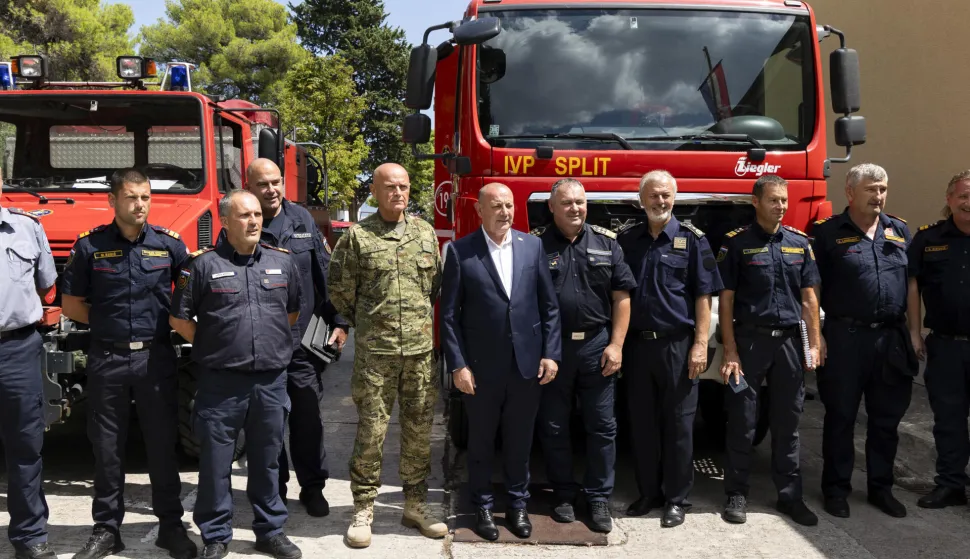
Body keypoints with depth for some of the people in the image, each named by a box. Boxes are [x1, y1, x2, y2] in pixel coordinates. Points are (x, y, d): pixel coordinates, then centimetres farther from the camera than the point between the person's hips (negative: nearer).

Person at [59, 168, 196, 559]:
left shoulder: (169, 244, 0)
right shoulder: (90, 246, -1)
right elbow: (71, 305, 6)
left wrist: (165, 321, -1)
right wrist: (111, 322, 0)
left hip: (156, 358, 0)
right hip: (107, 359, 0)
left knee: (163, 445, 7)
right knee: (107, 448, 9)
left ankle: (171, 526, 19)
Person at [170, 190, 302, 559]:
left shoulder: (283, 261, 7)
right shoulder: (203, 264, -4)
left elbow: (292, 311, 19)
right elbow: (179, 318, 1)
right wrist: (211, 348, 4)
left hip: (271, 380, 3)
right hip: (220, 382, -3)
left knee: (267, 461, 13)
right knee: (215, 462, 6)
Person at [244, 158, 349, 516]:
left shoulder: (303, 220, 6)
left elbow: (324, 274, 7)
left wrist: (338, 322, 5)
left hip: (302, 342, 1)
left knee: (308, 419, 6)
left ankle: (312, 487, 21)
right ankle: (273, 489, 26)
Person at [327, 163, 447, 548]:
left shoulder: (425, 232, 8)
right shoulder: (357, 236, -2)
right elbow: (339, 288, 3)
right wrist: (364, 322, 10)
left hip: (421, 348, 3)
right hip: (374, 351, -3)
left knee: (419, 429, 9)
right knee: (371, 430, 2)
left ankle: (415, 505, 23)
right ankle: (363, 510, 15)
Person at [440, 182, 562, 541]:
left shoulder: (532, 245, 4)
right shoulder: (460, 251, -4)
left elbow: (549, 305, 5)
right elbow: (449, 314, -5)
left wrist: (551, 354, -1)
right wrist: (457, 365, -9)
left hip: (527, 363, 2)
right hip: (481, 366, -2)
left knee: (520, 440, 14)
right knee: (481, 441, 12)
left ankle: (517, 505, 31)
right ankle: (483, 507, 29)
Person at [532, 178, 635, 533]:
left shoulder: (606, 243, 4)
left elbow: (621, 296, 3)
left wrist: (616, 344, -5)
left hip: (596, 345, 1)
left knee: (602, 425, 6)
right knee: (553, 426, 8)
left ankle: (599, 498, 18)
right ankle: (563, 495, 23)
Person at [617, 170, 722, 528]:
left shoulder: (692, 239, 0)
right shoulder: (627, 240, 8)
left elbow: (703, 296, -3)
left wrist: (700, 344, -11)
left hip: (677, 344, -3)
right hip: (637, 344, 3)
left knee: (678, 423, 4)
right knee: (642, 422, 10)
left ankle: (677, 498, 15)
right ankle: (649, 492, 23)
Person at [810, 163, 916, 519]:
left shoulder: (900, 231, 11)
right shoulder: (828, 233, -3)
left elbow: (912, 284, 15)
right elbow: (812, 289, -4)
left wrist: (914, 332, 10)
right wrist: (816, 335, -10)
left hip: (892, 338, 4)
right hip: (845, 337, -4)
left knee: (887, 418, 12)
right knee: (841, 417, 5)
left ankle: (881, 487, 26)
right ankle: (836, 489, 17)